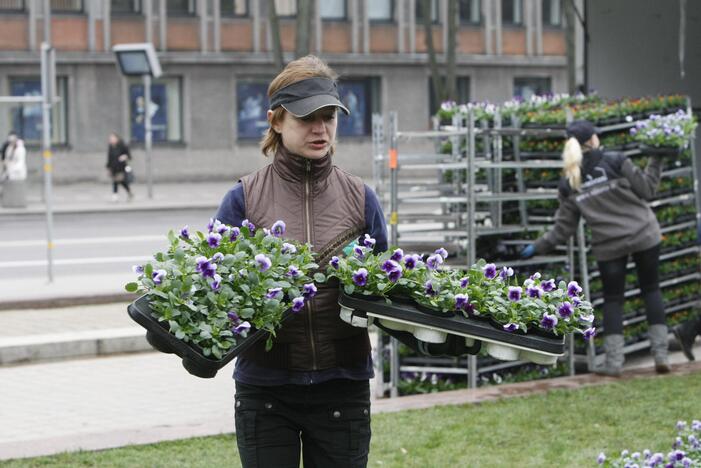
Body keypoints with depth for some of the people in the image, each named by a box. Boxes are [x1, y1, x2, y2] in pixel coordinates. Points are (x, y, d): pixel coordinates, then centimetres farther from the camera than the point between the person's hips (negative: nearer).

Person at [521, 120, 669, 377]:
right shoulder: (615, 162, -8)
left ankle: (613, 361, 5)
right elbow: (646, 190, -6)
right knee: (651, 289, 13)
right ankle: (660, 354, 6)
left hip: (608, 245, 1)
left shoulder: (568, 183, 0)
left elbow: (564, 227, 2)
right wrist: (656, 161, 4)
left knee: (612, 299, 13)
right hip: (644, 235, -1)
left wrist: (539, 247, 12)